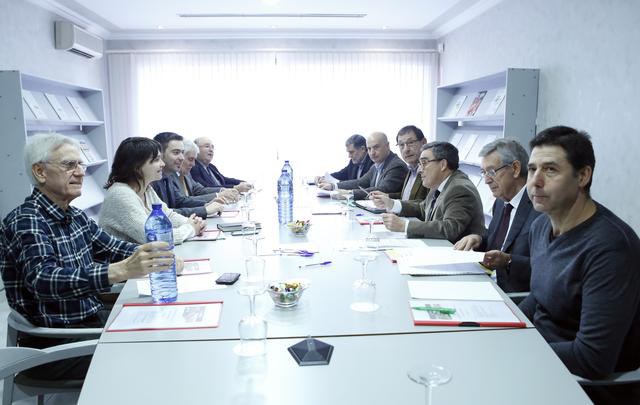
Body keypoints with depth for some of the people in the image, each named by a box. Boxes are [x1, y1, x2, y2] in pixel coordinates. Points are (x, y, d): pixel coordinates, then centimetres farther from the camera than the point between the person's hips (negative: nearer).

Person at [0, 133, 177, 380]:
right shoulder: (25, 222, -18)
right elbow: (43, 279, -34)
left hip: (93, 319, 8)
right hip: (54, 345, -7)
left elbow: (110, 246, 14)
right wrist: (122, 270, -49)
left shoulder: (75, 216, 7)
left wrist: (153, 256, -7)